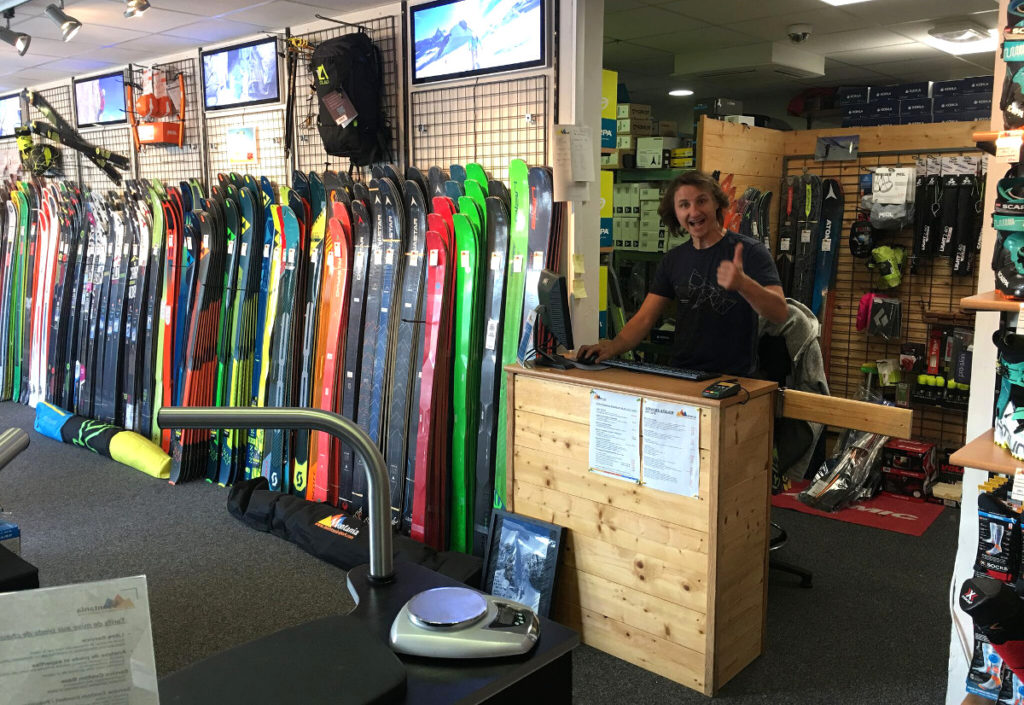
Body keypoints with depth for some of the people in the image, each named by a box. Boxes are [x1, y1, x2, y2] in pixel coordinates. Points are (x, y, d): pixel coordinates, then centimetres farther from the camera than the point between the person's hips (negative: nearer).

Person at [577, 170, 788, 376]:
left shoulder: (749, 252, -5)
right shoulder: (673, 259, 11)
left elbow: (780, 313, -16)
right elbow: (644, 318, 8)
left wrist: (742, 283, -35)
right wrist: (615, 346, -11)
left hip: (734, 378, -4)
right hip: (681, 377, 4)